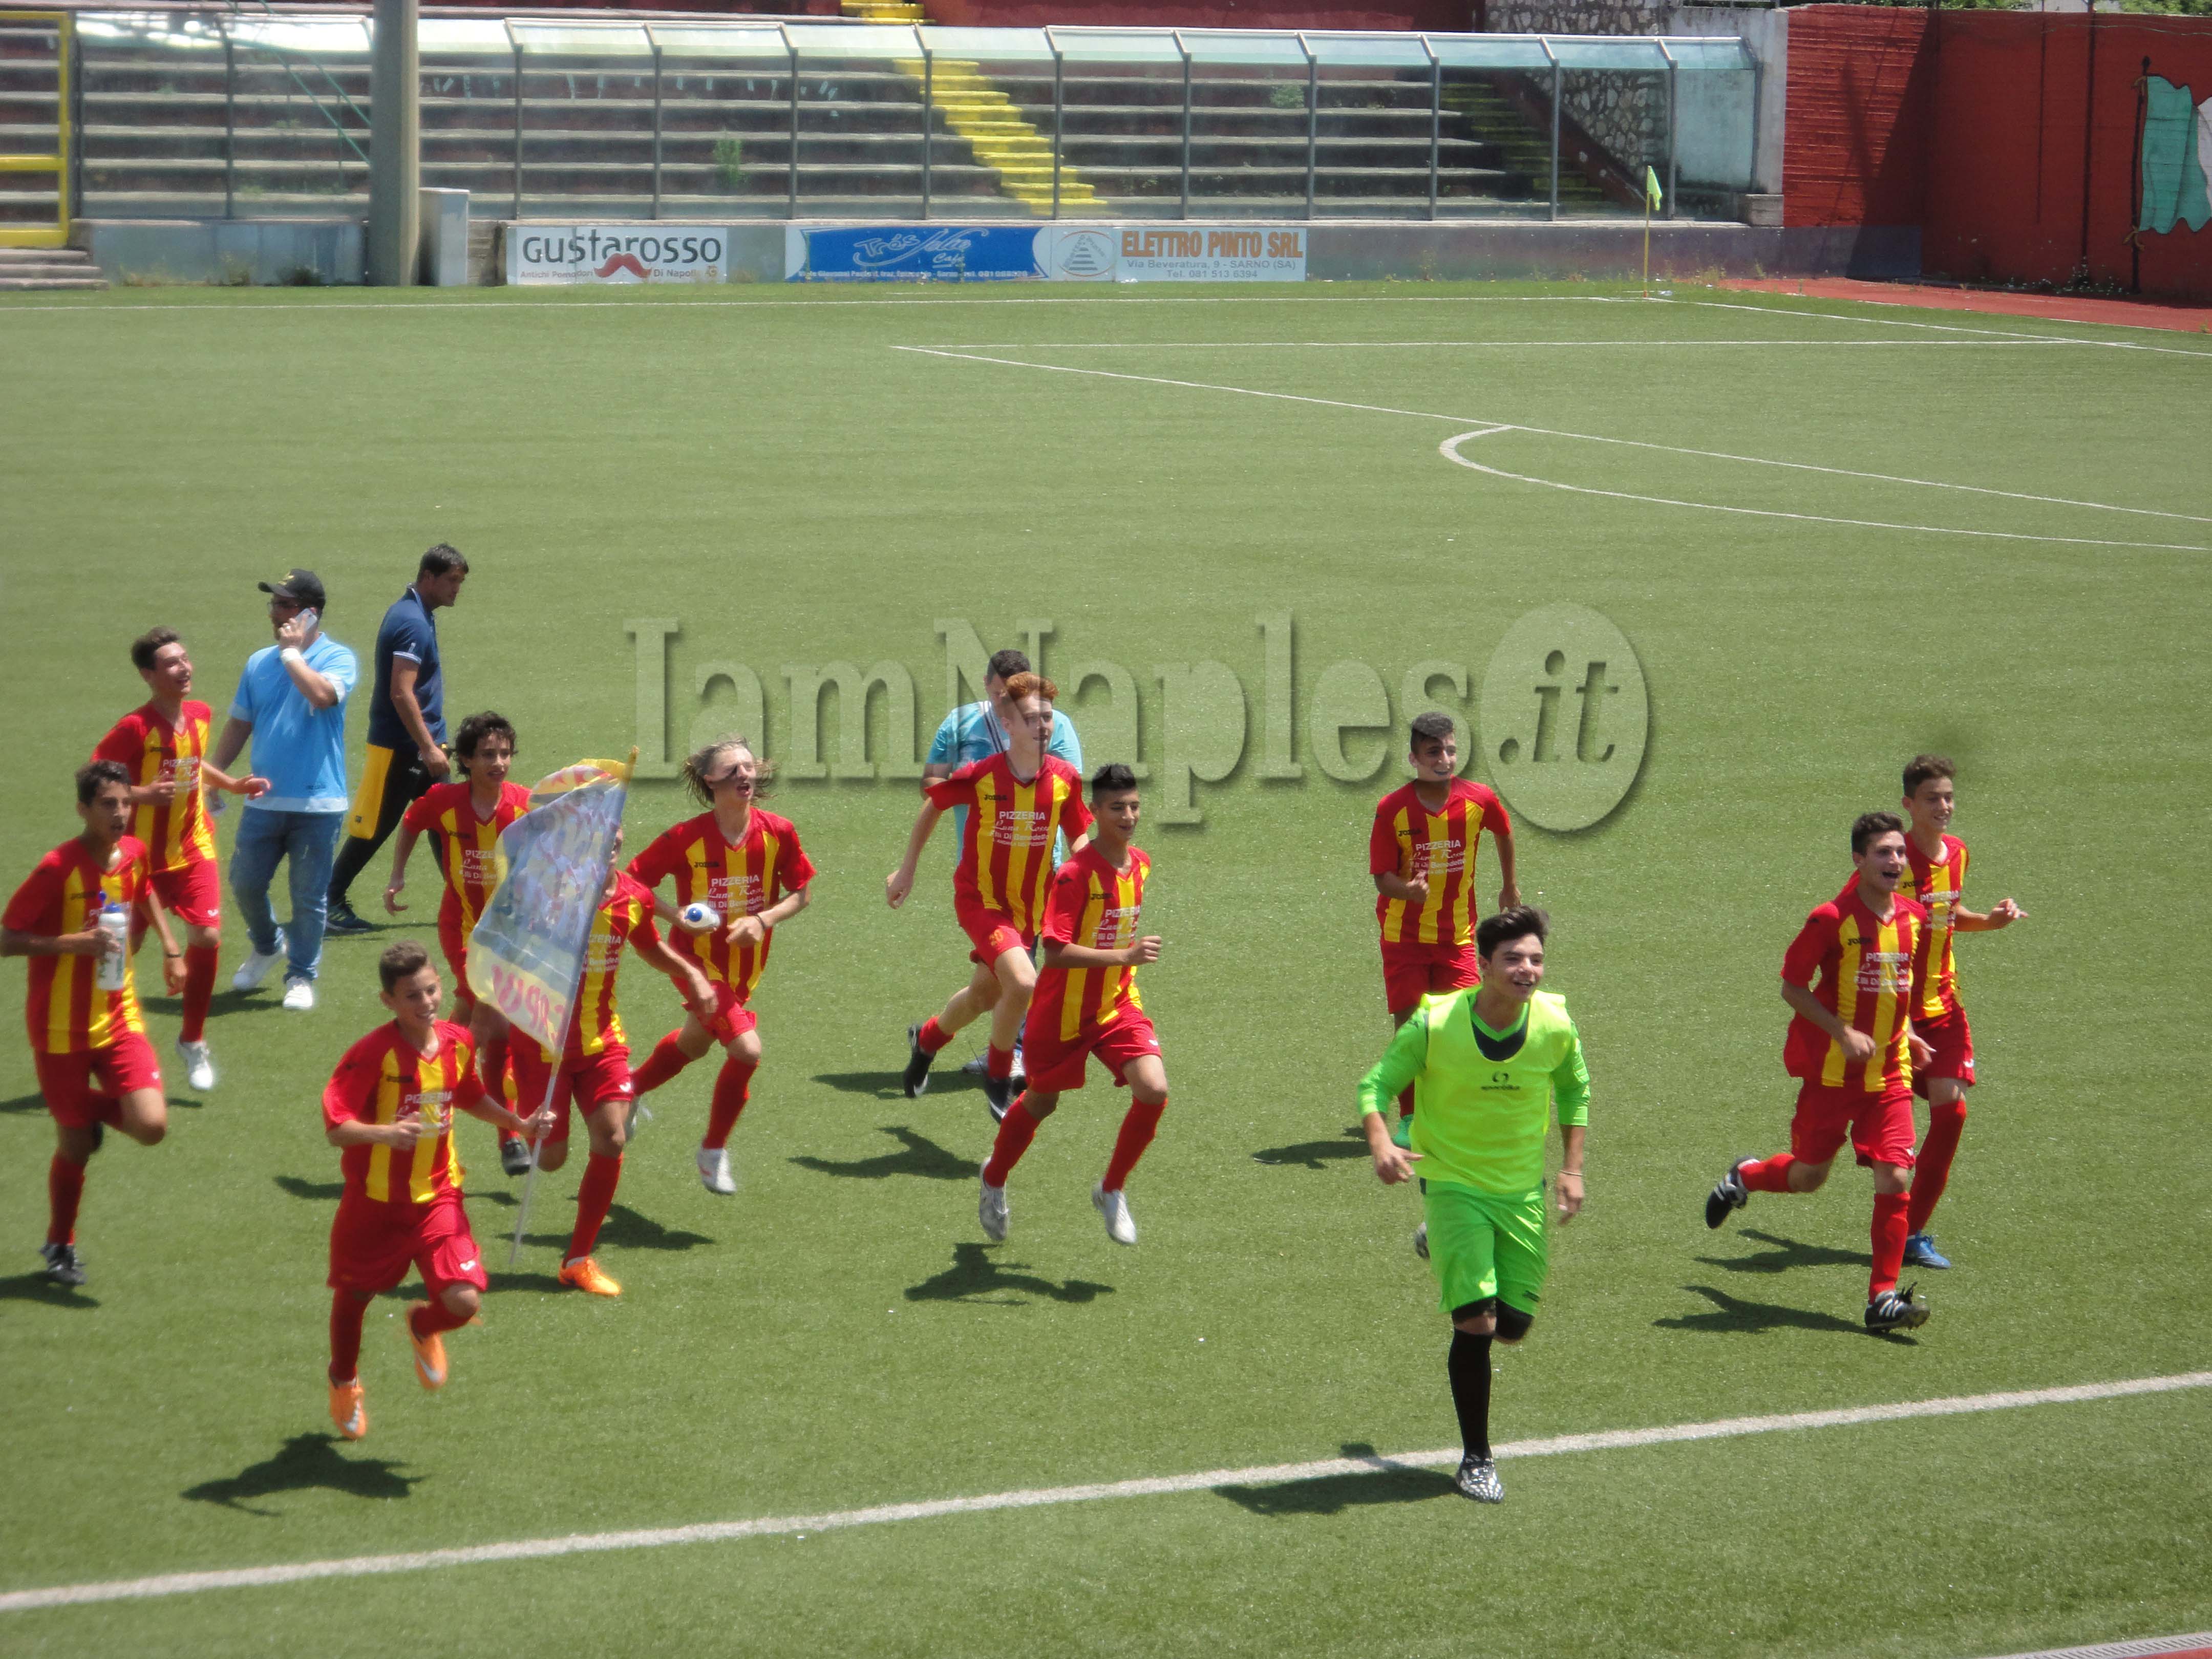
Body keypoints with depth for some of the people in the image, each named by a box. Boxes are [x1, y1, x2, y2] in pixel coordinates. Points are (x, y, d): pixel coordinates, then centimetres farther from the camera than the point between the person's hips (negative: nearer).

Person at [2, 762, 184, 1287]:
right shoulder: (58, 868, -19)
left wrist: (170, 947, 17)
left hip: (119, 1019, 4)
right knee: (74, 1146, 4)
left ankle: (95, 1109, 20)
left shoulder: (135, 853, -2)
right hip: (61, 1028, -4)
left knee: (151, 1125, -14)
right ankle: (61, 1245, 29)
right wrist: (76, 942, -28)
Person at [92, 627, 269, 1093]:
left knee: (207, 936, -10)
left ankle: (193, 1041, 8)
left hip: (193, 849, 4)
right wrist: (144, 794, -33)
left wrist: (232, 785, 10)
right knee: (124, 947, 4)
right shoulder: (135, 728, -21)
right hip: (145, 854, -4)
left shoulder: (200, 715, 1)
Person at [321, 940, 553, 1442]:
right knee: (354, 1296, 16)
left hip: (437, 1198, 3)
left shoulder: (457, 1043, -4)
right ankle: (344, 1384, 49)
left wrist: (519, 1124, 11)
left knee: (464, 1300, -13)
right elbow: (336, 1127, -27)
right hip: (375, 1203, -3)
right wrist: (386, 1132, -43)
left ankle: (425, 1330, 26)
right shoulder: (372, 1053, -22)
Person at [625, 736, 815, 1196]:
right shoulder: (686, 837, -18)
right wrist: (676, 915, -23)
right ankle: (714, 1151, 2)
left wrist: (764, 920, -19)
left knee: (693, 1044, 24)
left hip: (747, 965, 5)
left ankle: (632, 1089, 53)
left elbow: (800, 894, -1)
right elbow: (634, 879, -8)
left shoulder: (778, 832, -11)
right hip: (700, 959, -5)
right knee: (747, 1049, -19)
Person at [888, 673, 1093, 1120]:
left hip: (1030, 907, 5)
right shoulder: (980, 776, -19)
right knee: (1023, 982, -25)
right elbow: (933, 805, 0)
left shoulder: (1065, 779, -12)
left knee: (984, 996, 21)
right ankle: (998, 1080, -1)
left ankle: (927, 1037, 54)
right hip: (980, 899, -5)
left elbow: (1079, 835, 5)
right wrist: (907, 869, 7)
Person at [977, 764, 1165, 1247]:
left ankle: (1111, 1191, 4)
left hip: (1118, 1004, 5)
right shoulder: (1075, 874, -23)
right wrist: (1125, 956, -37)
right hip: (1064, 1010, -5)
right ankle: (995, 1179, 45)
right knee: (1040, 1102, 15)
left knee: (1154, 1091, -17)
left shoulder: (1140, 865, 0)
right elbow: (1055, 950, -31)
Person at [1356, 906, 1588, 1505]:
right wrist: (1381, 1144, -28)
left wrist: (1571, 1168, 6)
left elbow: (1574, 1088, 10)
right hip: (1453, 1182, -4)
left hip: (1523, 1190, 4)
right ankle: (1476, 1459, 6)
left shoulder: (1555, 1025, -11)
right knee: (1476, 1324, -13)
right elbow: (1376, 1084, -9)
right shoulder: (1435, 1023, -19)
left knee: (1513, 1326, 8)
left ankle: (1440, 1253, 41)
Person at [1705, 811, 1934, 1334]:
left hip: (1889, 1075, 4)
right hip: (1831, 1072, -4)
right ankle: (1743, 1177, 42)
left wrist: (1905, 1032, 12)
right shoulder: (1832, 919, -14)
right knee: (1809, 1176, 8)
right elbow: (1792, 986, -10)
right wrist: (1843, 1033, -19)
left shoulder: (1913, 919, 4)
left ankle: (1884, 1297, -5)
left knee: (1895, 1177, -9)